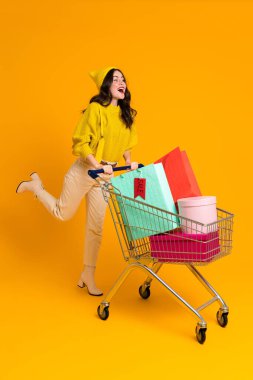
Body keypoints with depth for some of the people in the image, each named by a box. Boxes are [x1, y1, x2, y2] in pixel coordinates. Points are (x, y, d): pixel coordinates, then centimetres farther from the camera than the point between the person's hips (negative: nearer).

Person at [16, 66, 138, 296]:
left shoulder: (127, 114, 4)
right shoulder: (96, 108, -16)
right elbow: (80, 143, -17)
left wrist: (128, 162, -3)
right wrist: (98, 165, -27)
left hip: (107, 175, 5)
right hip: (85, 170, -5)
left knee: (96, 227, 7)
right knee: (62, 213, 10)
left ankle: (88, 275, 19)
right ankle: (35, 185, 36)